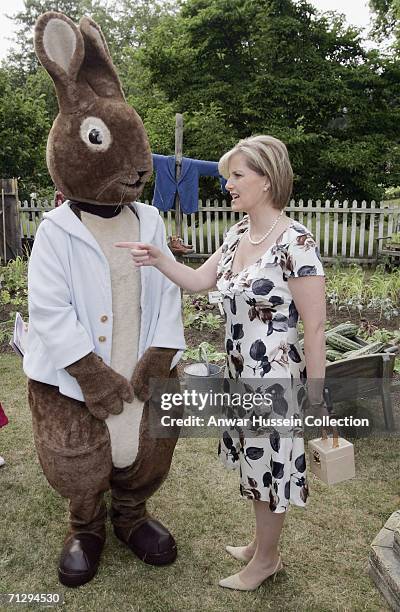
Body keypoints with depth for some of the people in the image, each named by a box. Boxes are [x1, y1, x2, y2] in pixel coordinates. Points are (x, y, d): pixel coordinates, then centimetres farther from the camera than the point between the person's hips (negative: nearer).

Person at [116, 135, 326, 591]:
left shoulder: (296, 242, -21)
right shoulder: (238, 233, 3)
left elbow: (315, 327, -19)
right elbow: (198, 281, 9)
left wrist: (315, 398, -14)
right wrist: (157, 259, -8)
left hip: (275, 376, -8)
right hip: (240, 370, 8)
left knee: (269, 465, 11)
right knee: (256, 463, 23)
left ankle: (265, 559, 37)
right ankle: (262, 543, 46)